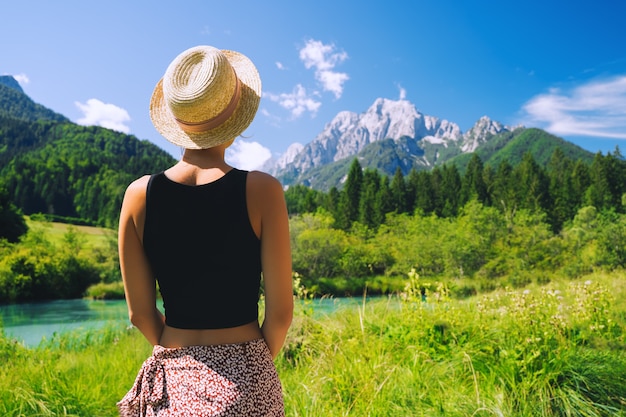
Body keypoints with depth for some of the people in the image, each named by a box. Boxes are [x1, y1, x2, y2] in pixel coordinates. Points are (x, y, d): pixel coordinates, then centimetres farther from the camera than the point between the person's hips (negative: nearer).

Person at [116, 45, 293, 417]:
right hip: (245, 380, -2)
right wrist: (260, 359, 8)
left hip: (172, 382, 3)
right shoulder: (262, 191, -16)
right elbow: (281, 310, -11)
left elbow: (140, 313, -1)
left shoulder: (139, 195, -8)